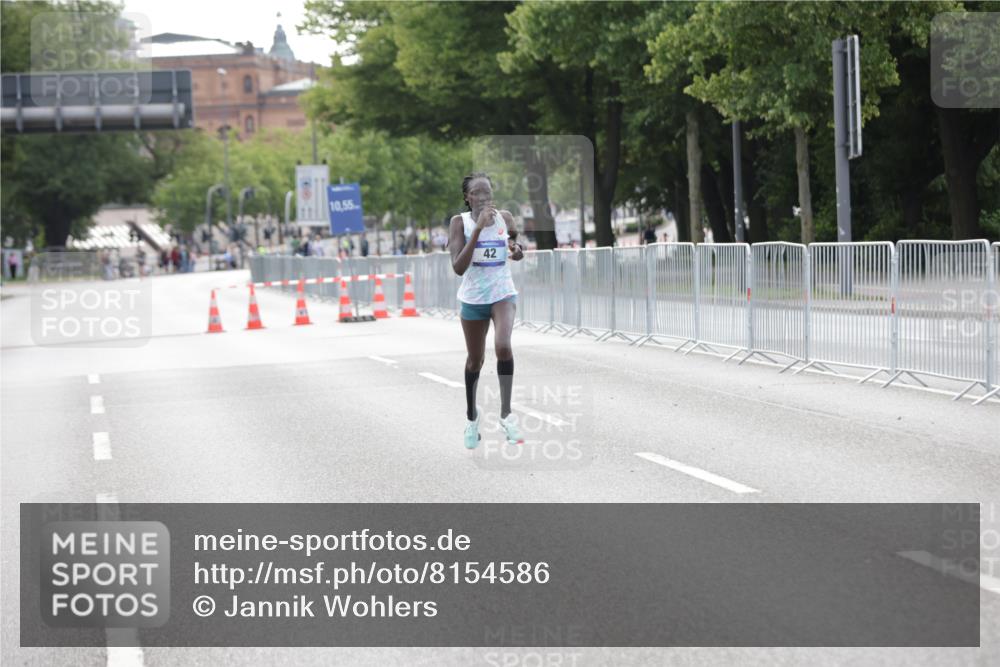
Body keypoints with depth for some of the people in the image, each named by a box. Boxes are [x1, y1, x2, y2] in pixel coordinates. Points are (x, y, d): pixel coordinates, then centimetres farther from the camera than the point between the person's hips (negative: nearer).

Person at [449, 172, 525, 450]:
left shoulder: (505, 218, -4)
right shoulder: (460, 222, -11)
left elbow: (517, 251, 15)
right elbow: (458, 267, -22)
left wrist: (517, 250, -11)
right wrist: (478, 229, -28)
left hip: (502, 293, 0)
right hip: (473, 298, 0)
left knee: (503, 346, -26)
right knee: (475, 359, 13)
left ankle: (506, 414, -16)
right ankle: (472, 414, 37)